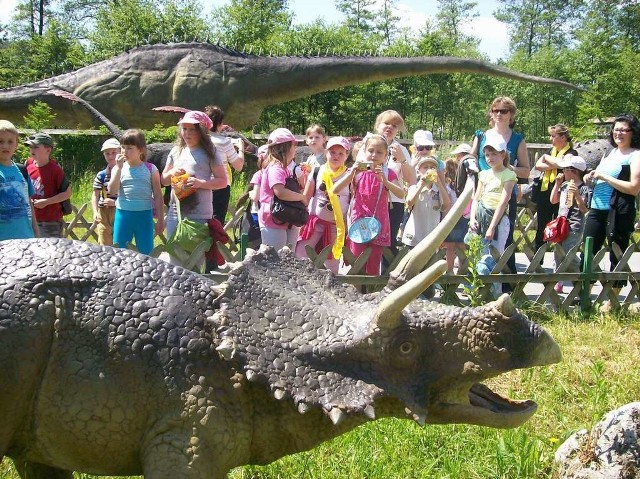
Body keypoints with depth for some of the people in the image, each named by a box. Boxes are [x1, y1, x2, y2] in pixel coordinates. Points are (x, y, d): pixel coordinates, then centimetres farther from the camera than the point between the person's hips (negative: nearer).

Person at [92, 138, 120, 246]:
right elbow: (95, 195, 4)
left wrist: (115, 202, -16)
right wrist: (95, 212, -7)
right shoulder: (101, 175, 2)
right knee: (105, 245, 3)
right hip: (104, 213, 1)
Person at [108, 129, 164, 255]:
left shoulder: (150, 169, 1)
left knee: (145, 252, 5)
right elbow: (112, 191, -10)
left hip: (144, 215, -1)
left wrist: (160, 219, 2)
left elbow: (157, 195, 3)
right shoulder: (118, 169, 4)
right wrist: (118, 167, -12)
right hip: (123, 214, 1)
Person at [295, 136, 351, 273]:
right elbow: (305, 198, 5)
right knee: (300, 257, -7)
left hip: (337, 225, -1)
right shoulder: (317, 172, 0)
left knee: (332, 264, 8)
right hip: (315, 221, 1)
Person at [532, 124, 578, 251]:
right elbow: (538, 165, 1)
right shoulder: (551, 151, 16)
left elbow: (560, 163, -24)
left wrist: (547, 158, -5)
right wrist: (554, 165, -13)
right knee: (541, 228, 10)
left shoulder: (571, 153, -3)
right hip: (544, 192, 6)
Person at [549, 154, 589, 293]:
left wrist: (577, 195, -28)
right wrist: (557, 184, 7)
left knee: (567, 253, -17)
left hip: (574, 226, -8)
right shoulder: (564, 185, 11)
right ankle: (558, 283, 18)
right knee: (557, 253, 9)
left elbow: (585, 209, -15)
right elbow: (553, 200, 14)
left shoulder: (583, 188, -11)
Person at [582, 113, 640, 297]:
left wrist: (604, 177, -15)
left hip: (619, 211, -7)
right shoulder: (610, 153, 16)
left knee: (617, 257, 2)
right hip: (597, 208, 7)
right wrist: (591, 178, 6)